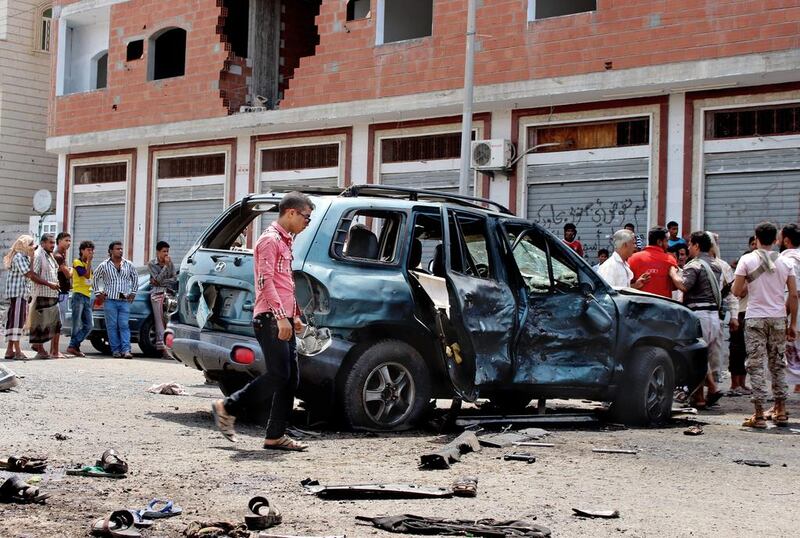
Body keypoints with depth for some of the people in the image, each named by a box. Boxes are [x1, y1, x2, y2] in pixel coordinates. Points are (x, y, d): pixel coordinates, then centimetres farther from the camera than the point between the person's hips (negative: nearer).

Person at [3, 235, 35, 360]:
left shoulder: (25, 257, 20)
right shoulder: (19, 257, -10)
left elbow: (28, 274, 15)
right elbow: (28, 274, -18)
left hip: (23, 293, 10)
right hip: (17, 293, -10)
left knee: (13, 320, 9)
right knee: (16, 320, -11)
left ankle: (10, 350, 11)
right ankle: (17, 351, -13)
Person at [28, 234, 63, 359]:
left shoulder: (50, 257, 18)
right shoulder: (38, 256, -9)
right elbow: (33, 276, -17)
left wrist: (56, 284, 15)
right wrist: (49, 284, -20)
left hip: (53, 295, 9)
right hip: (42, 295, -9)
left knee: (56, 324, 6)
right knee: (40, 324, -3)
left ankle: (54, 351, 9)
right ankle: (40, 350, 3)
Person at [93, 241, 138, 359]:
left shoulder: (129, 265, 9)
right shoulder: (104, 265, 3)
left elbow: (135, 278, 22)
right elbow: (95, 278, 14)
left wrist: (133, 292, 14)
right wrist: (98, 292, 8)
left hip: (125, 301, 1)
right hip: (110, 300, -1)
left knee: (124, 326, -6)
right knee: (112, 326, -1)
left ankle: (126, 350, -10)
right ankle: (115, 350, 4)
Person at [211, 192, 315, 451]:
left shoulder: (284, 241, 22)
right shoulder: (270, 239, -8)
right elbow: (266, 281, -18)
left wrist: (294, 315, 24)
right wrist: (281, 316, -23)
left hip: (282, 320, 10)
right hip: (270, 319, -10)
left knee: (290, 379, 4)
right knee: (278, 375, -13)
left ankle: (276, 436, 5)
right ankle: (228, 408, -1)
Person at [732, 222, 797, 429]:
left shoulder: (747, 260, -4)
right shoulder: (785, 262, 5)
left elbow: (737, 291, -6)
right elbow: (793, 296, 4)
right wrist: (792, 323, 11)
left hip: (755, 318, -3)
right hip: (778, 318, 3)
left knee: (756, 365, -2)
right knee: (778, 364, 15)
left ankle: (759, 415, -6)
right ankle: (780, 411, 21)